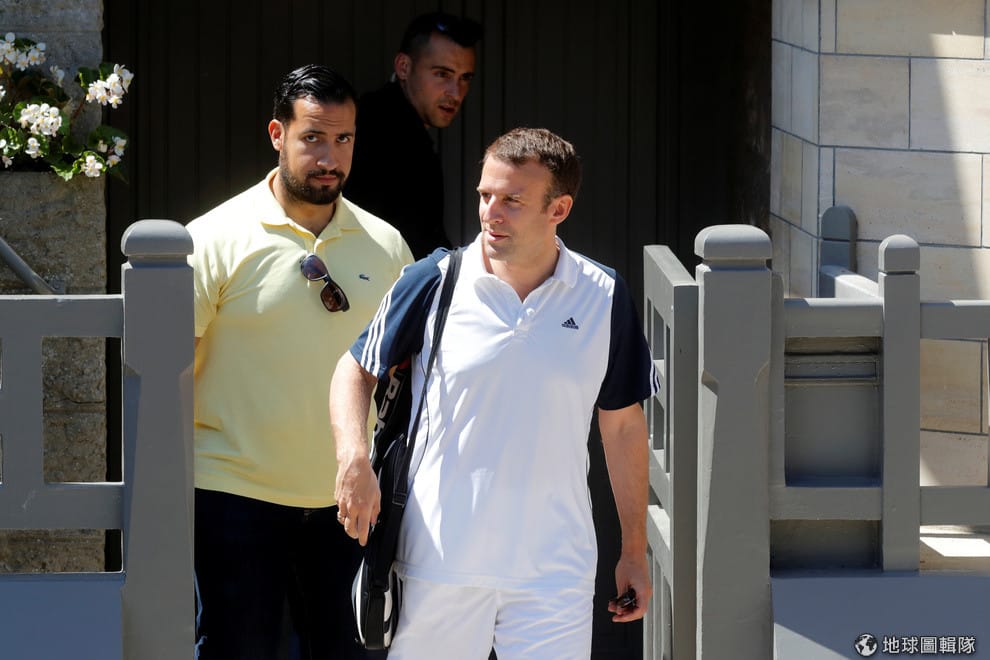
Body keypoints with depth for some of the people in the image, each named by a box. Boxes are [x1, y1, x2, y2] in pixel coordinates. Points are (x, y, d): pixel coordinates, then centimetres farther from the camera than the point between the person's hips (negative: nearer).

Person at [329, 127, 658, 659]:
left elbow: (622, 425, 10)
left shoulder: (604, 298, 1)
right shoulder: (433, 283, -2)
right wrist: (354, 458, -11)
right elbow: (355, 370, 8)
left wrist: (634, 550, 12)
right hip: (438, 561, 0)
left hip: (555, 571, 0)